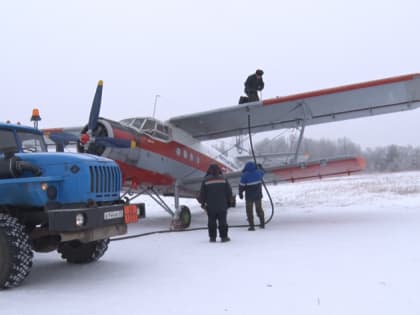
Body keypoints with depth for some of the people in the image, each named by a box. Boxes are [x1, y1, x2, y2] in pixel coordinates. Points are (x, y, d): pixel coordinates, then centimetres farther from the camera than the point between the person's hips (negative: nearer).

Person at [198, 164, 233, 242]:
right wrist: (229, 201, 18)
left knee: (211, 222, 8)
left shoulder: (206, 181, -4)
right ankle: (224, 237, 8)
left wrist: (202, 202, 14)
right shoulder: (223, 179, 0)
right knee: (222, 221, 6)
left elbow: (202, 193, 0)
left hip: (210, 206, 0)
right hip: (222, 206, 0)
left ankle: (212, 237, 9)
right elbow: (229, 192, 4)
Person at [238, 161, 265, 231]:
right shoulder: (258, 172, -2)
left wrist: (240, 193, 3)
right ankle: (262, 223, 28)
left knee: (249, 210, 5)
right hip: (258, 195, 4)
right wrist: (260, 167, 43)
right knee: (259, 208, 19)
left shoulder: (245, 175, -15)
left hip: (249, 196, -4)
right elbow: (262, 173, 23)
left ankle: (251, 225, 2)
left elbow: (242, 185, -11)